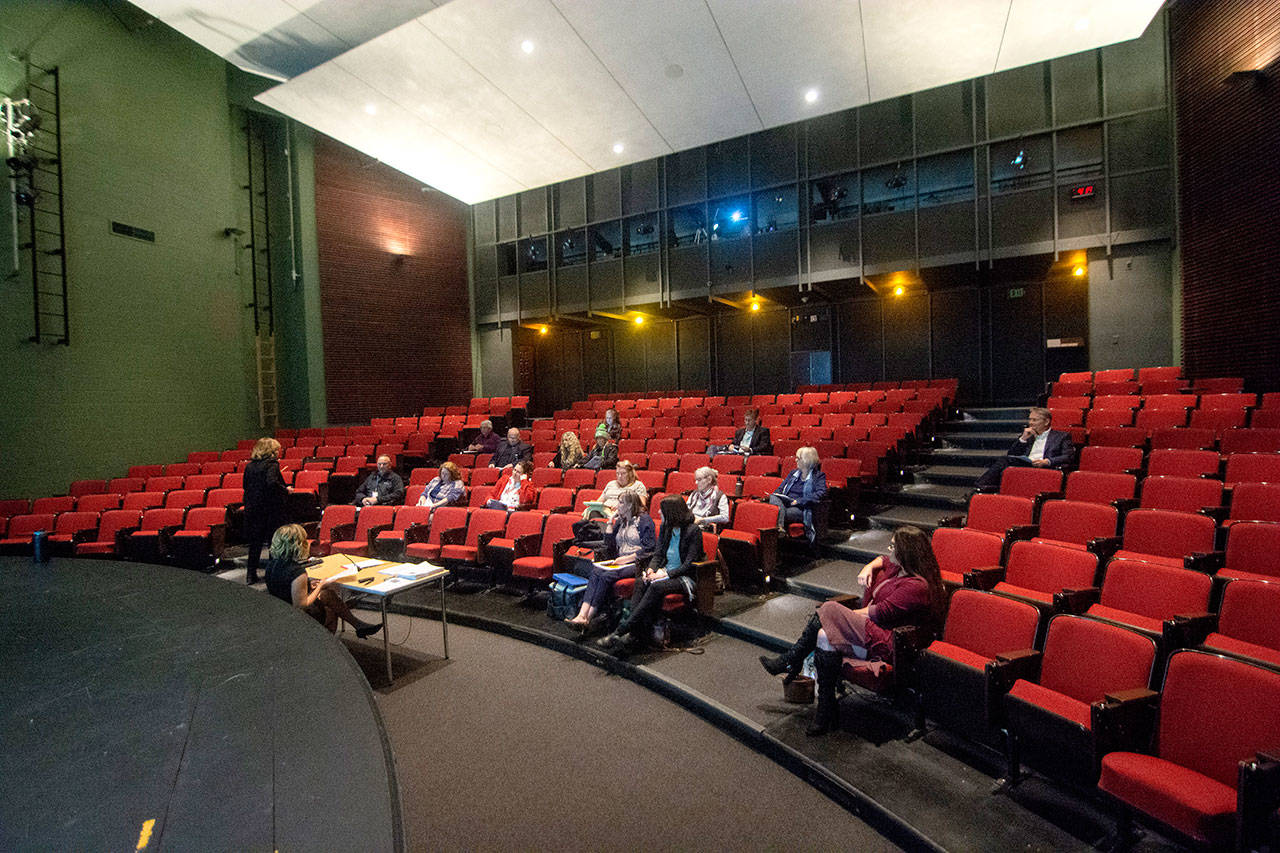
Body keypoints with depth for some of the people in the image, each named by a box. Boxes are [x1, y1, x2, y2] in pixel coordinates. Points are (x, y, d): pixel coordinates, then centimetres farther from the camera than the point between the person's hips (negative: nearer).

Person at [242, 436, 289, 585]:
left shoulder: (249, 466, 7)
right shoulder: (272, 464, -13)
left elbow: (246, 486, 16)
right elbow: (272, 483, -28)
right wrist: (286, 490, -13)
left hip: (252, 510, 6)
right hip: (271, 510, -6)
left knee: (255, 542, 13)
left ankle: (251, 574, 16)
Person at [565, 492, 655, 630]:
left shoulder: (644, 520, -1)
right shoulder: (620, 521, 21)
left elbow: (650, 548, -9)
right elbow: (610, 544, 16)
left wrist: (627, 558, -14)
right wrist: (610, 522, 11)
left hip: (636, 563, -6)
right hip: (620, 562, 6)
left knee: (606, 576, -29)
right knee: (595, 572, -23)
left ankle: (588, 617, -27)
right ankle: (582, 614, -35)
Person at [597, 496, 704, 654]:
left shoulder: (693, 531, -11)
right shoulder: (666, 527, 10)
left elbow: (689, 564, -15)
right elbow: (658, 554, 12)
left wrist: (666, 574, -23)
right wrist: (651, 569, -9)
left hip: (684, 577, -7)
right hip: (665, 572, 7)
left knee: (656, 586, -34)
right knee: (640, 582, -23)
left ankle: (621, 630, -36)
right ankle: (639, 632, -33)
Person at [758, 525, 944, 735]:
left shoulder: (916, 586, -18)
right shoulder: (899, 567, 11)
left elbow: (883, 612, -20)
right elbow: (884, 560, 34)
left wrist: (847, 616, -7)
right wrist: (869, 567, 11)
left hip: (887, 643, -10)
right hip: (874, 629, 10)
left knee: (830, 610, -23)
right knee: (824, 638, -15)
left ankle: (790, 661, -9)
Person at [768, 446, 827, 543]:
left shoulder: (819, 476, 8)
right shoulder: (793, 473, 27)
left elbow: (821, 493, -9)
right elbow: (781, 488, 25)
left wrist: (800, 500, -18)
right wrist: (776, 494, -1)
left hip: (800, 508, -4)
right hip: (784, 502, 4)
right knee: (773, 497, -31)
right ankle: (779, 527, -51)